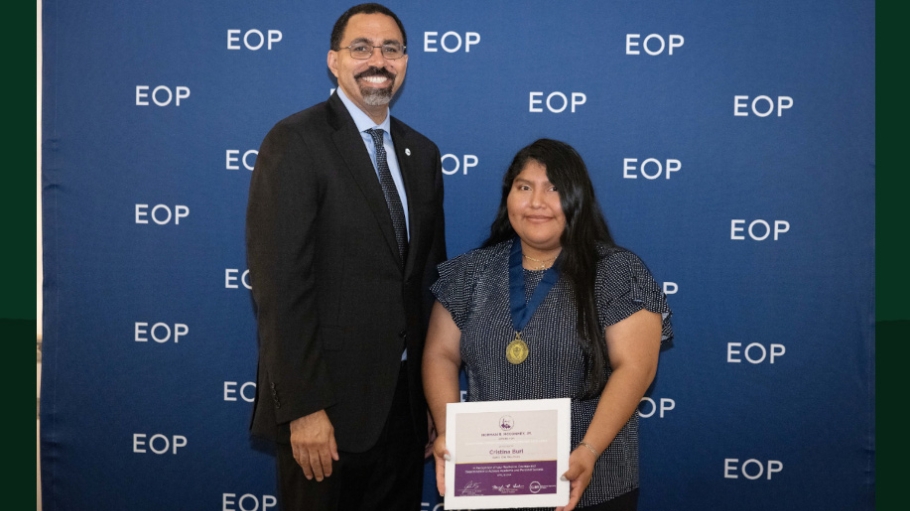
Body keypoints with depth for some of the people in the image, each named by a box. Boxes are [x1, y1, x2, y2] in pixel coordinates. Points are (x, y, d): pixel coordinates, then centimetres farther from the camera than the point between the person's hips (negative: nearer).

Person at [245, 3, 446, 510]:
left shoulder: (422, 153, 11)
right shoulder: (296, 141, -10)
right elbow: (280, 282, -16)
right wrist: (303, 407, -19)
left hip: (407, 405, 6)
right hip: (327, 407, -6)